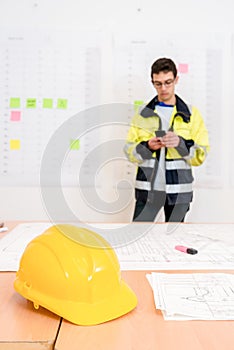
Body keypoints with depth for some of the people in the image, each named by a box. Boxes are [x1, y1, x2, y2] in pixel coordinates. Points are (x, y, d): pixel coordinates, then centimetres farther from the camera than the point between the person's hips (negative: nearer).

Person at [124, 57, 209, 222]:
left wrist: (181, 143, -18)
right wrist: (147, 147, -15)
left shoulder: (191, 114, 3)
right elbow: (129, 151, 4)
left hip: (179, 190, 0)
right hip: (147, 188, 0)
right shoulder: (143, 114, 5)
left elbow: (201, 155, 0)